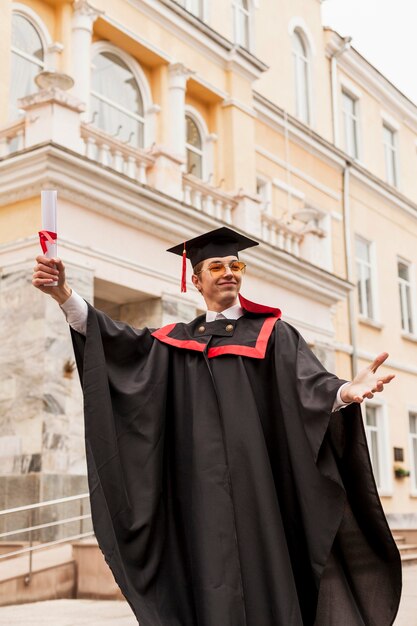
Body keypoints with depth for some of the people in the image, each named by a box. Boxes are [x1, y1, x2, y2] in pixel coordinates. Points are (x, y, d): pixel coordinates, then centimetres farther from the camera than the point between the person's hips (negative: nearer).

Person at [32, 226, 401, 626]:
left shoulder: (271, 333, 8)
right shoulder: (177, 340, 15)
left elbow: (308, 382, -7)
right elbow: (117, 341, 4)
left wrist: (345, 391, -31)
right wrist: (63, 294, -9)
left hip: (260, 480, -2)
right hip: (203, 486, 2)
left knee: (265, 572, -4)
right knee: (214, 583, 0)